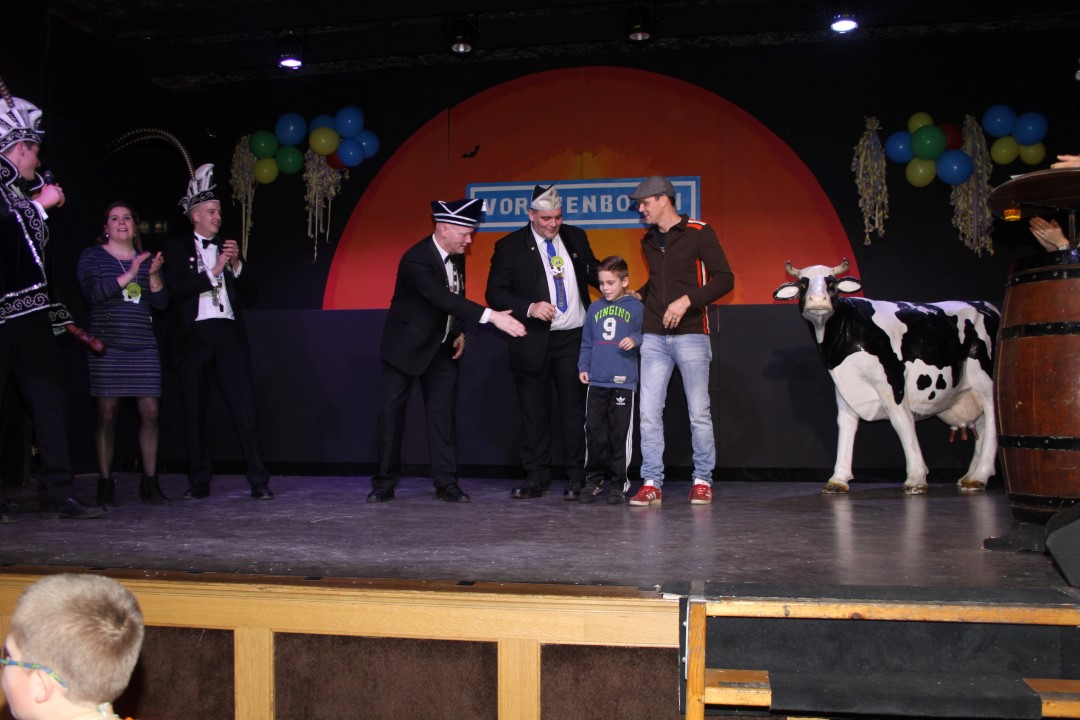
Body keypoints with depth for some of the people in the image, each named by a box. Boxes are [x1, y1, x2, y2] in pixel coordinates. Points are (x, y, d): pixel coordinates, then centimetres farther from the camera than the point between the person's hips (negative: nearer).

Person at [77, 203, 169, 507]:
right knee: (107, 414, -5)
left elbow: (161, 303, 8)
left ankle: (150, 482, 3)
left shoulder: (146, 259, 17)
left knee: (150, 412, -4)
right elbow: (93, 293, -9)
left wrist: (154, 275, -9)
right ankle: (106, 483, 2)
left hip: (143, 346, 3)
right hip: (106, 345, -3)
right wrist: (128, 275, -16)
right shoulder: (92, 256, 7)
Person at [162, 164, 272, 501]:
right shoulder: (177, 249, 9)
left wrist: (237, 264, -1)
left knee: (244, 406, -7)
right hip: (193, 336, -1)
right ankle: (199, 482, 12)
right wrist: (213, 271, -8)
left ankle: (259, 481, -7)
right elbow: (176, 287, -6)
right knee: (194, 411, 3)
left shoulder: (228, 248, 18)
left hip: (229, 334, 1)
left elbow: (248, 291, 14)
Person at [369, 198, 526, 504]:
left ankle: (446, 483, 5)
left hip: (442, 346, 6)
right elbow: (442, 299, -37)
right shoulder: (416, 259, -26)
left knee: (443, 412, 2)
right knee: (391, 410, 0)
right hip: (406, 344, -6)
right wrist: (491, 316, -43)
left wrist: (460, 332, 3)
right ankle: (384, 483, 10)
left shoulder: (457, 255, -1)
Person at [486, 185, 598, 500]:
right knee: (534, 412, 6)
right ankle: (536, 478, 15)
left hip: (574, 338, 2)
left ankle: (577, 479, 11)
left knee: (575, 409, 3)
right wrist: (529, 308, -20)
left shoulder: (576, 237, 9)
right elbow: (495, 293, -5)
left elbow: (594, 273, 18)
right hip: (533, 341, -1)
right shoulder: (509, 246, -1)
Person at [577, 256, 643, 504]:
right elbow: (586, 343, 17)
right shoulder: (594, 308, 13)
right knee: (594, 431, 5)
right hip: (596, 381, 4)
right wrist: (583, 366, 6)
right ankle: (594, 479, 16)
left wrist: (635, 339, -18)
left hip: (623, 381, -4)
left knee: (620, 433, 0)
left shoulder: (635, 307, 1)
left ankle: (619, 484, 10)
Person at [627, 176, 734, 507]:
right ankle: (651, 484, 4)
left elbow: (725, 278, -8)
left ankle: (703, 481, 12)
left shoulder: (699, 233, -3)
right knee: (649, 412, -1)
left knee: (699, 412, 1)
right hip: (654, 337, 5)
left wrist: (687, 300, -17)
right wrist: (638, 295, 15)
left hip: (690, 334, -5)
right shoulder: (648, 241, 15)